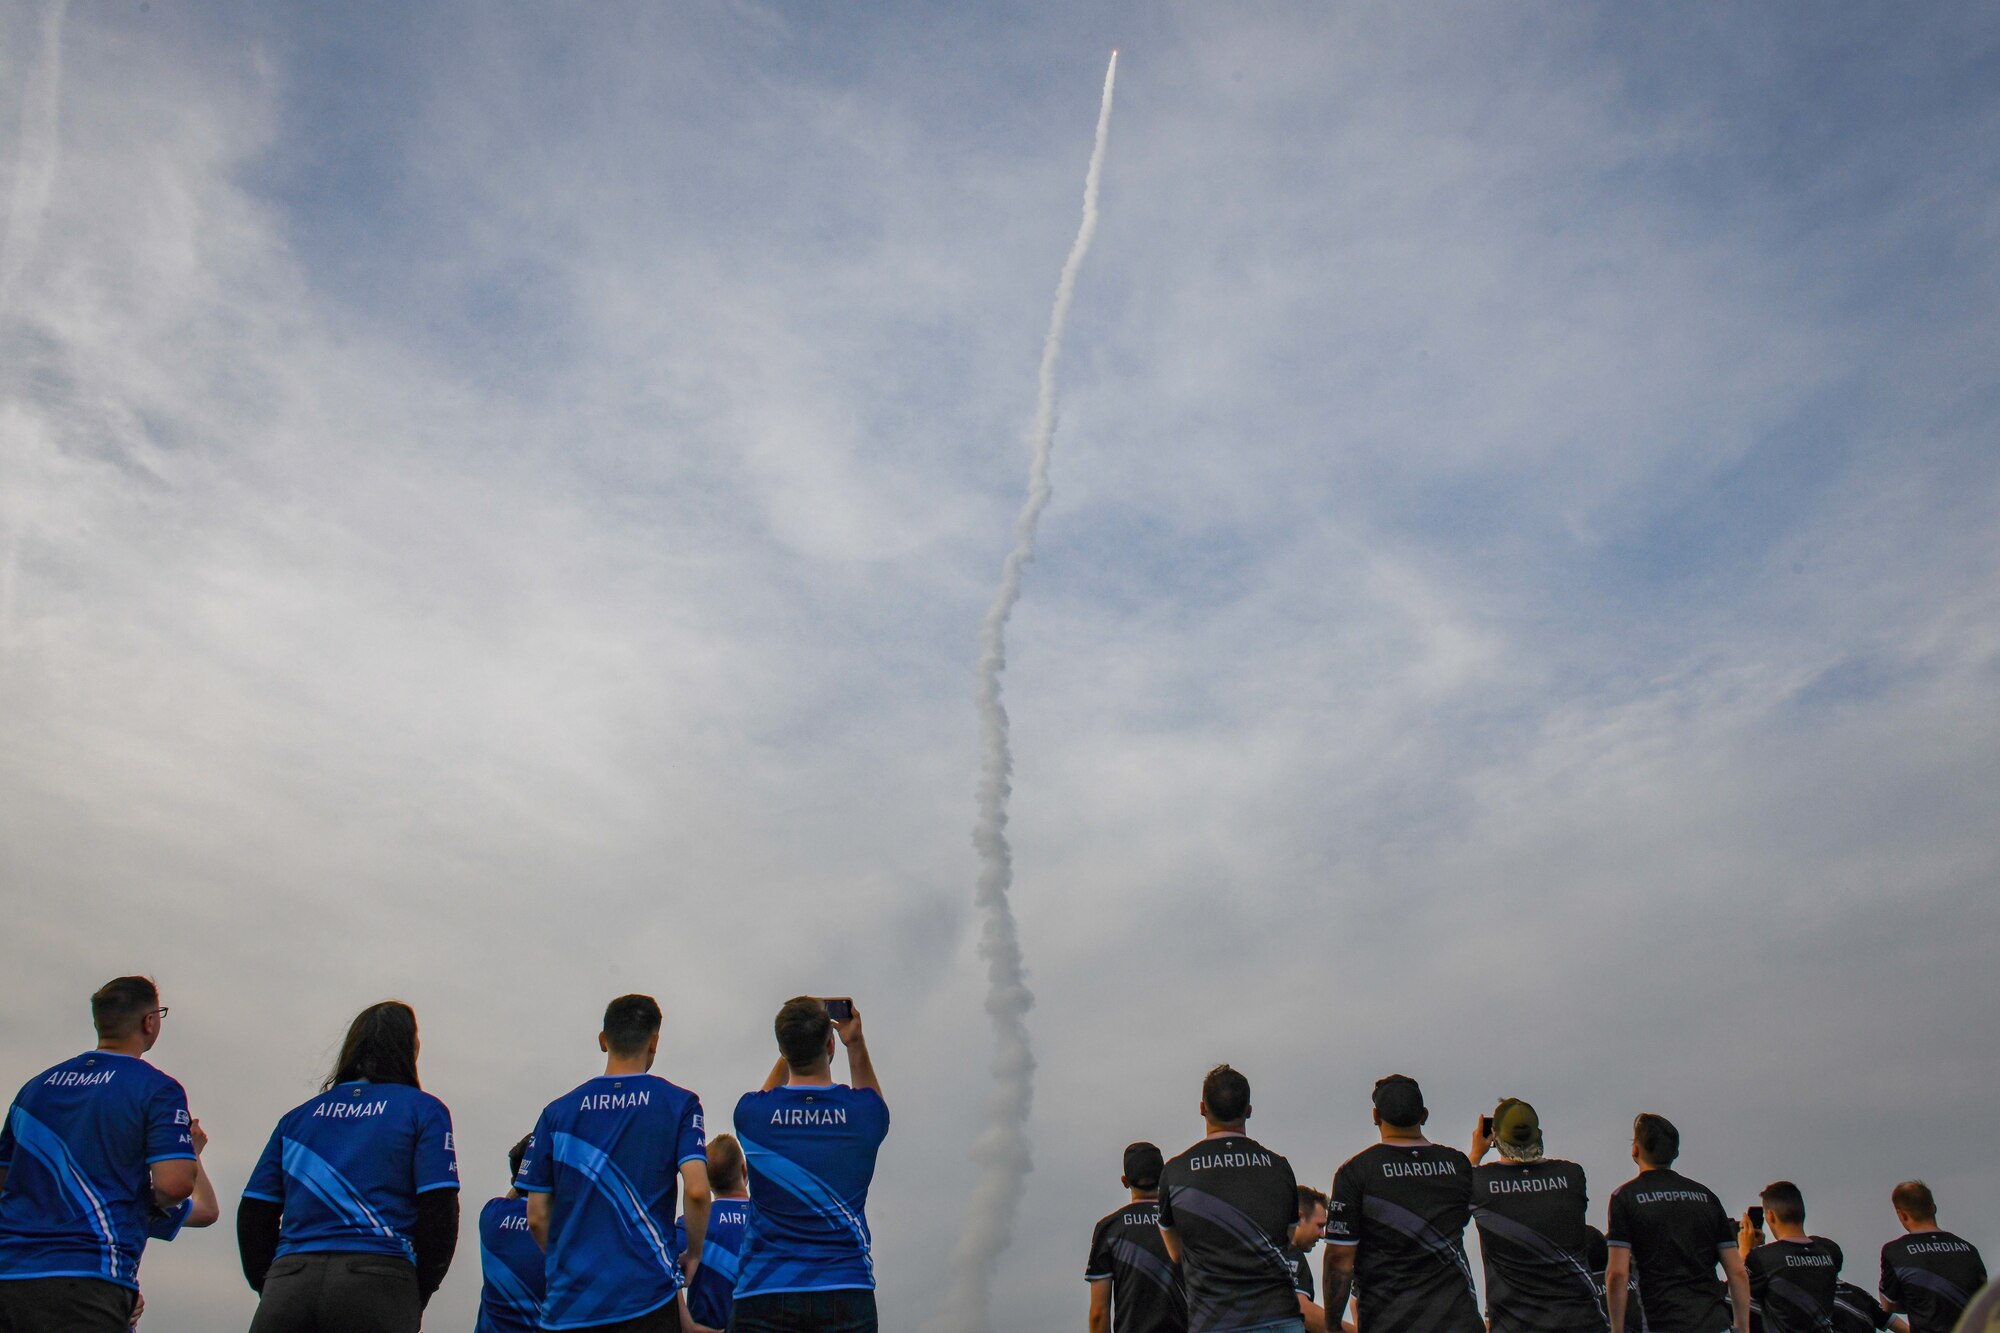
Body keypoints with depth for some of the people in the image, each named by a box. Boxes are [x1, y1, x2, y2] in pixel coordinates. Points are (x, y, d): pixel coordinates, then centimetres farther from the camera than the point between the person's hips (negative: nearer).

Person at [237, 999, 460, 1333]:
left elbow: (253, 1214, 15)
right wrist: (416, 1298, 7)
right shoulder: (422, 1109, 9)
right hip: (377, 1281, -3)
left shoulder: (298, 1116, 21)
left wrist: (270, 1290, 20)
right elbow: (439, 1211, -1)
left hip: (289, 1282, 3)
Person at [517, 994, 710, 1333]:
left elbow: (537, 1217, 5)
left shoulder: (558, 1112, 5)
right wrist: (694, 1255, 4)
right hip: (647, 1293, -3)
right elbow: (697, 1191, -12)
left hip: (568, 1301, 3)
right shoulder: (678, 1104, -2)